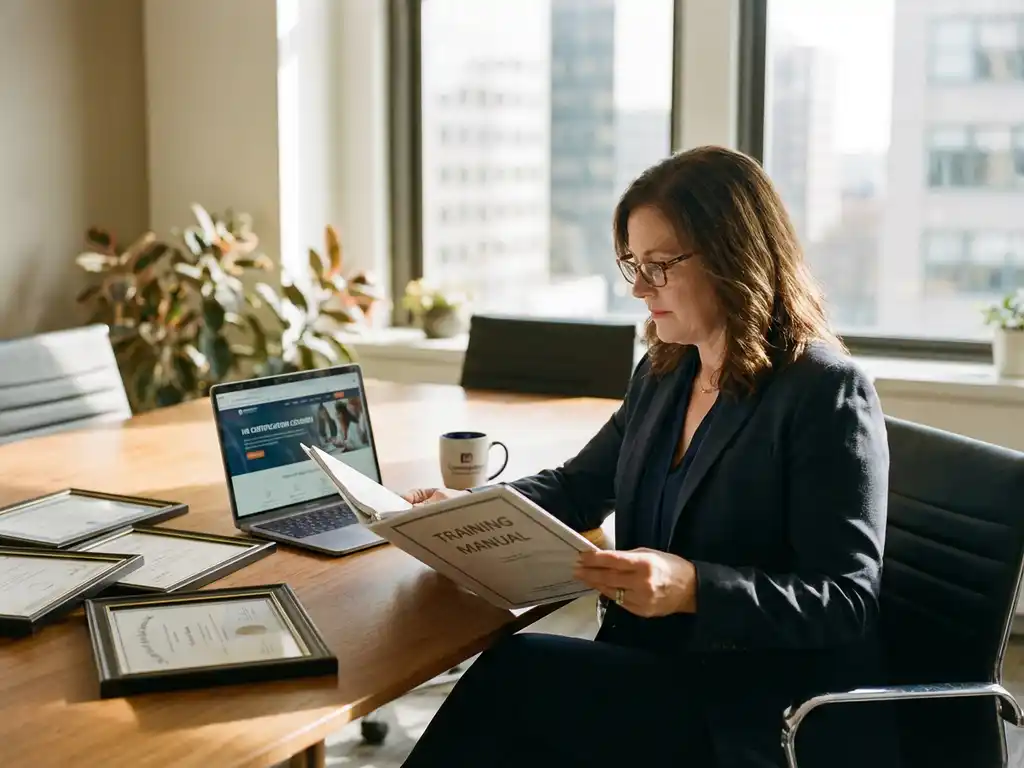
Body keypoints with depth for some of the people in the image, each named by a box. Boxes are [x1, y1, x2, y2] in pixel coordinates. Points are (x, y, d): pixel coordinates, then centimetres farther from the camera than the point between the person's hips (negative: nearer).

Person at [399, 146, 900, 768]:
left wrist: (693, 588, -32)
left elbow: (847, 603, -17)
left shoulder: (827, 392, -13)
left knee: (515, 674, -22)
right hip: (654, 669, 7)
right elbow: (578, 488, 21)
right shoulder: (662, 374, 11)